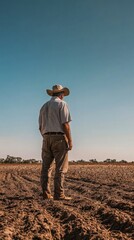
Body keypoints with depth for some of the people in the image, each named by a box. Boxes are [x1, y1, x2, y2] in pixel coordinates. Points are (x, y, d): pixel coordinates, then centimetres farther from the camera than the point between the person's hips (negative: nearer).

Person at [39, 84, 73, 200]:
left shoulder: (44, 106, 17)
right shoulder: (62, 104, -3)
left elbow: (40, 127, 15)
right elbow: (65, 124, -12)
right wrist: (70, 140, -10)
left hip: (46, 138, 6)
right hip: (59, 137, -6)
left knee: (46, 167, 5)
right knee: (61, 168, -4)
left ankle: (46, 193, 5)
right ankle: (59, 194, -6)